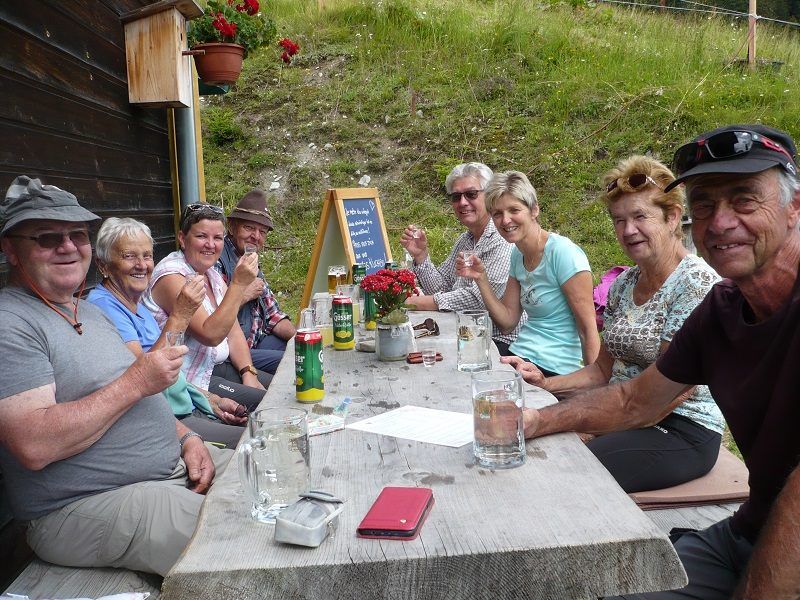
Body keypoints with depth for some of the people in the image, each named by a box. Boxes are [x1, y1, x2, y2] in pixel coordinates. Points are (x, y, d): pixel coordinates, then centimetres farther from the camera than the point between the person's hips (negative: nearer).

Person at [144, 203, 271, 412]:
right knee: (264, 402, -17)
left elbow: (233, 331, 8)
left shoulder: (212, 274, 9)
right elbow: (210, 335, -27)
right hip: (188, 380, -9)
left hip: (214, 367, 9)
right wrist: (238, 284, -30)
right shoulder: (171, 276, -19)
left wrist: (248, 374, -6)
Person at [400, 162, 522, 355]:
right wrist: (420, 255, -5)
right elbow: (440, 288, 11)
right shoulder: (463, 240, 13)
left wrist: (416, 303, -19)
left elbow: (480, 297, -23)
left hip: (500, 341, -7)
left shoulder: (504, 239, -15)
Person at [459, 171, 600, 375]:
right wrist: (481, 278, -1)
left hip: (554, 369, -6)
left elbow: (588, 330, -16)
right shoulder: (518, 254, 8)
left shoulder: (563, 253, -16)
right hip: (519, 354, 7)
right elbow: (507, 320, 9)